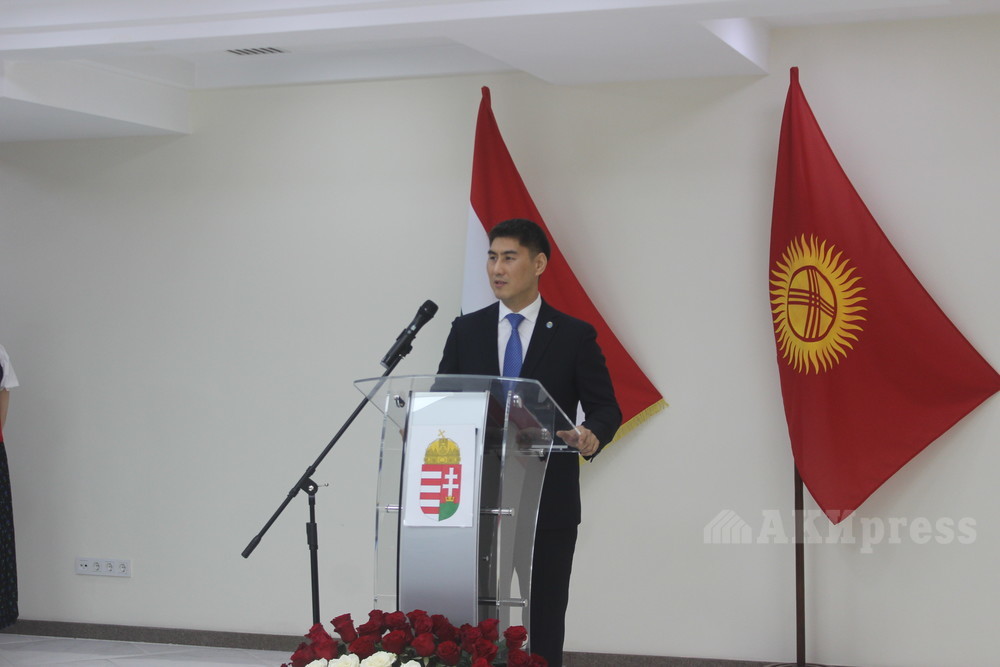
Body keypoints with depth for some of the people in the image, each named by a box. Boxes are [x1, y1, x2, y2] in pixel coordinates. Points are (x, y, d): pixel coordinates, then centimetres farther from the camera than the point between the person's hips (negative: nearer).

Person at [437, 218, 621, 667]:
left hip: (548, 503, -2)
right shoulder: (466, 331, 7)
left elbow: (606, 408, -3)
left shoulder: (574, 335, 0)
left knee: (545, 622, 5)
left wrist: (592, 436, -25)